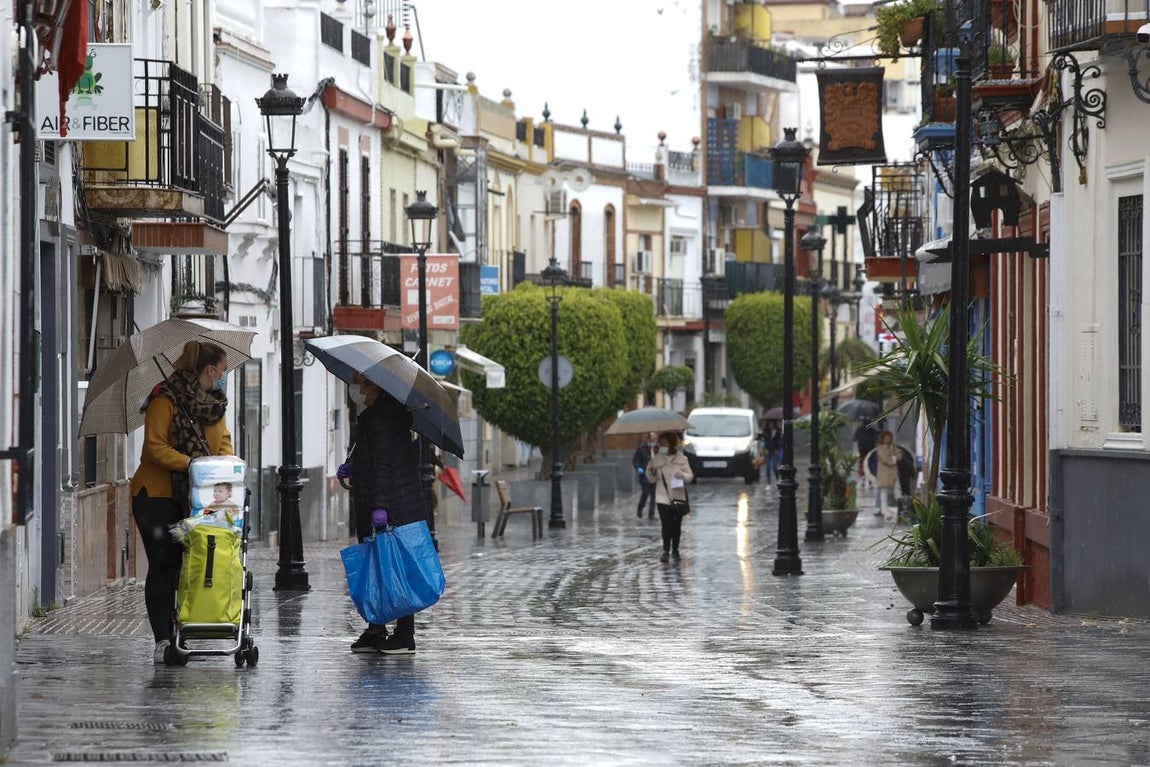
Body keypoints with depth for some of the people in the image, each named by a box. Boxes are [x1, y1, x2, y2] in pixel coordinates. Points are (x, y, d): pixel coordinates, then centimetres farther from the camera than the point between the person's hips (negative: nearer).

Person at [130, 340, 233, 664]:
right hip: (156, 494, -7)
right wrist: (189, 462, -28)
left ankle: (178, 637, 5)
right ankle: (162, 641, -4)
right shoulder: (165, 400, -12)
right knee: (163, 565, -6)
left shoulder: (214, 404, 13)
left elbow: (223, 441, 14)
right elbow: (156, 446, -16)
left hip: (193, 496, 7)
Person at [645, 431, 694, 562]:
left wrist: (682, 475, -20)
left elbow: (690, 476, 1)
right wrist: (649, 471, -13)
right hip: (663, 498, 0)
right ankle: (666, 551, -8)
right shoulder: (656, 459, 2)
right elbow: (652, 480, 7)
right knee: (666, 525, -10)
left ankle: (675, 551, 19)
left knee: (676, 525, 8)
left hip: (678, 497, 0)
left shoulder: (681, 458, 0)